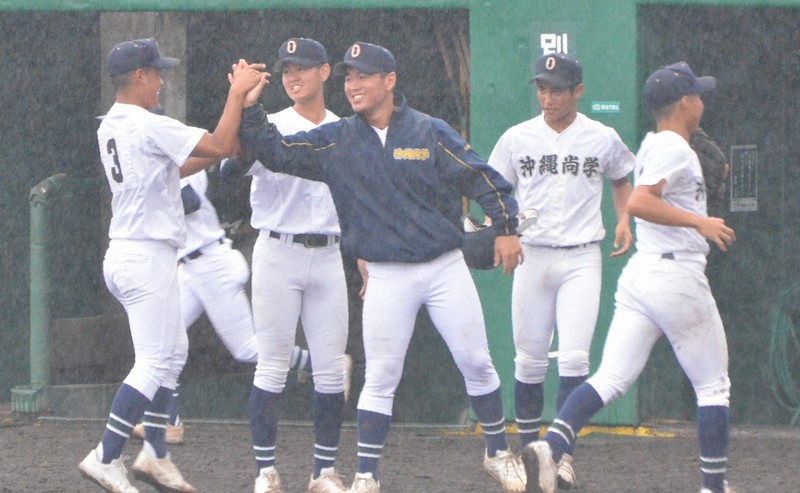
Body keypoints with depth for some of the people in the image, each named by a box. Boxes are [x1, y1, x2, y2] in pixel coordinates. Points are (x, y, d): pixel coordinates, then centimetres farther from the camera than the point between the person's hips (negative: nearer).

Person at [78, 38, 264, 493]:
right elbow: (220, 145, -19)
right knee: (154, 363, -8)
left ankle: (155, 455, 19)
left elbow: (173, 169, 20)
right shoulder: (150, 127, -17)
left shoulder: (110, 128, 12)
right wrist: (238, 92, -11)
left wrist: (220, 153, 14)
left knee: (167, 359, 17)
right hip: (148, 257, -10)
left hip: (125, 255, 10)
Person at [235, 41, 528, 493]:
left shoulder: (431, 133, -3)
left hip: (445, 269, -1)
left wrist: (506, 228, -11)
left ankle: (499, 453, 22)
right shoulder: (336, 141, 3)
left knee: (476, 363, 5)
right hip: (388, 279, 1)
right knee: (380, 379, 0)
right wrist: (249, 108, -11)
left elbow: (481, 179, -3)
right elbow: (275, 152, 1)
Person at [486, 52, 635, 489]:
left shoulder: (603, 139, 2)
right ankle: (528, 449, 18)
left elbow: (621, 179, 21)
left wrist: (624, 221, 4)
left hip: (581, 259, -1)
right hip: (531, 256, 1)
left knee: (574, 358, -13)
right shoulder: (517, 139, 3)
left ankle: (563, 455, -12)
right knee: (530, 360, 5)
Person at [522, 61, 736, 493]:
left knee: (611, 378, -1)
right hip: (677, 276, -8)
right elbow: (638, 202, -26)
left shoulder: (652, 145, 17)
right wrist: (700, 222, -24)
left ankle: (551, 446, -21)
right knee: (713, 387, 6)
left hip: (638, 275, 8)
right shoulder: (674, 148, -12)